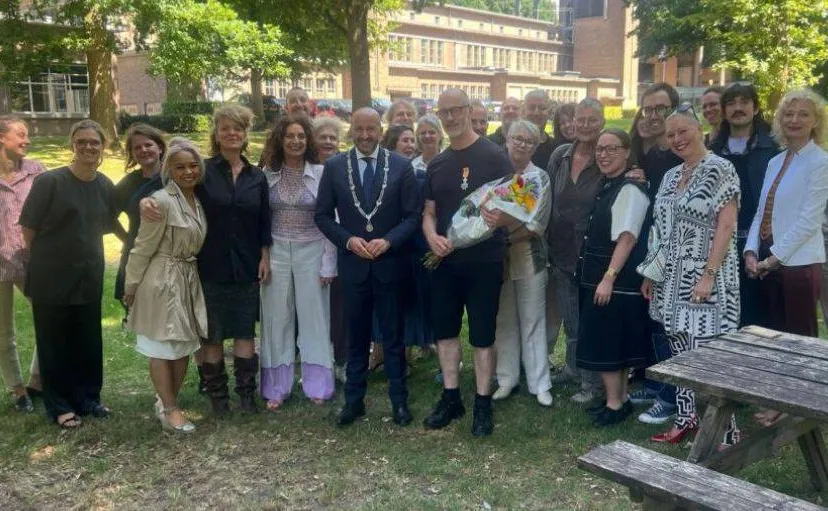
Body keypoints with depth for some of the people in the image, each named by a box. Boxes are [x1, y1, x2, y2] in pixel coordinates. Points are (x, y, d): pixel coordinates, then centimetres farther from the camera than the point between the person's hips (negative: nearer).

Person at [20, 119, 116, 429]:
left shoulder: (105, 186, 1)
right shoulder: (49, 182, -14)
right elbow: (28, 227, -8)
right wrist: (46, 260, -1)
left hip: (89, 276, 5)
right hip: (51, 278, -4)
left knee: (89, 341, 12)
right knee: (54, 342, 7)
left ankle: (87, 398, 28)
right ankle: (59, 405, 21)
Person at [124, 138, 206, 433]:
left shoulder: (198, 201, 6)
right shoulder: (162, 201, -17)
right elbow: (142, 249, -13)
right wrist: (130, 288, -8)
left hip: (189, 280, 8)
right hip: (163, 281, -7)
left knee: (185, 345, 13)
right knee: (162, 347, 5)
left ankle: (168, 402, 28)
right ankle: (169, 410, 16)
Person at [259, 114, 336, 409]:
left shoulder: (320, 174, -4)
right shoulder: (268, 175, 2)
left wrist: (328, 262, -4)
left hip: (311, 252, -1)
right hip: (276, 253, 2)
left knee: (314, 318, 6)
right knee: (277, 319, 7)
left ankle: (317, 385, 19)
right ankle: (276, 387, 18)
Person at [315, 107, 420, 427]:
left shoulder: (401, 166, -3)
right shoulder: (334, 166, 0)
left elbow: (412, 215, -2)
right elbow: (323, 215, 2)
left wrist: (388, 241, -17)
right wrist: (348, 240, -13)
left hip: (389, 262, -1)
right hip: (352, 263, 1)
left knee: (393, 335, 9)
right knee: (356, 336, 12)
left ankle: (399, 400, 22)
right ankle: (354, 400, 24)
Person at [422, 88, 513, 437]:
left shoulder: (494, 156, -6)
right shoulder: (436, 164, 10)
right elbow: (429, 212, 13)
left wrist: (502, 217, -31)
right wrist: (432, 237, -9)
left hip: (484, 261, -5)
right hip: (445, 260, 5)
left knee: (482, 334, 4)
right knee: (445, 329, 12)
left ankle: (483, 404, 17)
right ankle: (451, 398, 26)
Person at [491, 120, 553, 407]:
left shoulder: (540, 178, 0)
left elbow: (537, 225, -6)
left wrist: (505, 237, -15)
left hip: (529, 256, -1)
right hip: (497, 257, 1)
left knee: (533, 321, 4)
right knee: (504, 320, 9)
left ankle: (539, 383, 13)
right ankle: (506, 378, 21)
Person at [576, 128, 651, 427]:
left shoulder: (630, 189, -14)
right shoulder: (606, 186, 14)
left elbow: (627, 237, -22)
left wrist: (609, 277, -26)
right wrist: (601, 277, 11)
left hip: (618, 279, -9)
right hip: (600, 276, 9)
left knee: (606, 342, -4)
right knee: (614, 342, 15)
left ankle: (614, 404, 7)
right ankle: (620, 398, 26)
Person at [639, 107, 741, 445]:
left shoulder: (720, 170, -8)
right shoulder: (671, 176, 14)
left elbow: (725, 226, -14)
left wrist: (709, 275, -20)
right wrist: (651, 273, 14)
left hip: (706, 277, -7)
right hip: (674, 278, 7)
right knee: (682, 353, 12)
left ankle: (726, 431, 3)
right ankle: (687, 417, 24)